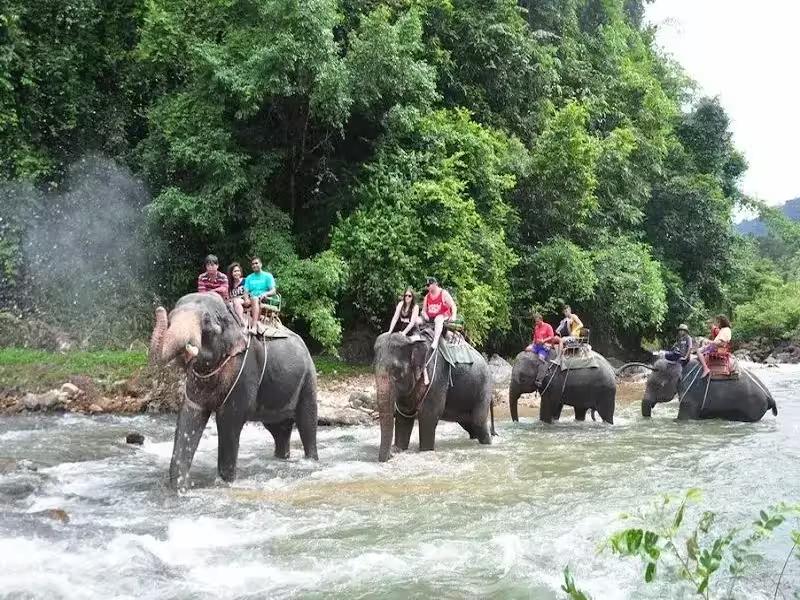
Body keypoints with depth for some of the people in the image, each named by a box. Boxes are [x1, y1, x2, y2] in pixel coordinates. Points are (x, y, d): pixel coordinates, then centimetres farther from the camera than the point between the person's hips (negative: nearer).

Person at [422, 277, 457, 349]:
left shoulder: (444, 293, -4)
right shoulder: (427, 296, 12)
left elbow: (453, 306, -9)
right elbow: (424, 310, 14)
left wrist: (453, 316, -27)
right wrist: (425, 315, -10)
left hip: (443, 316, -6)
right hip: (429, 318, 6)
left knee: (438, 319, -40)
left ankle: (435, 341, -51)